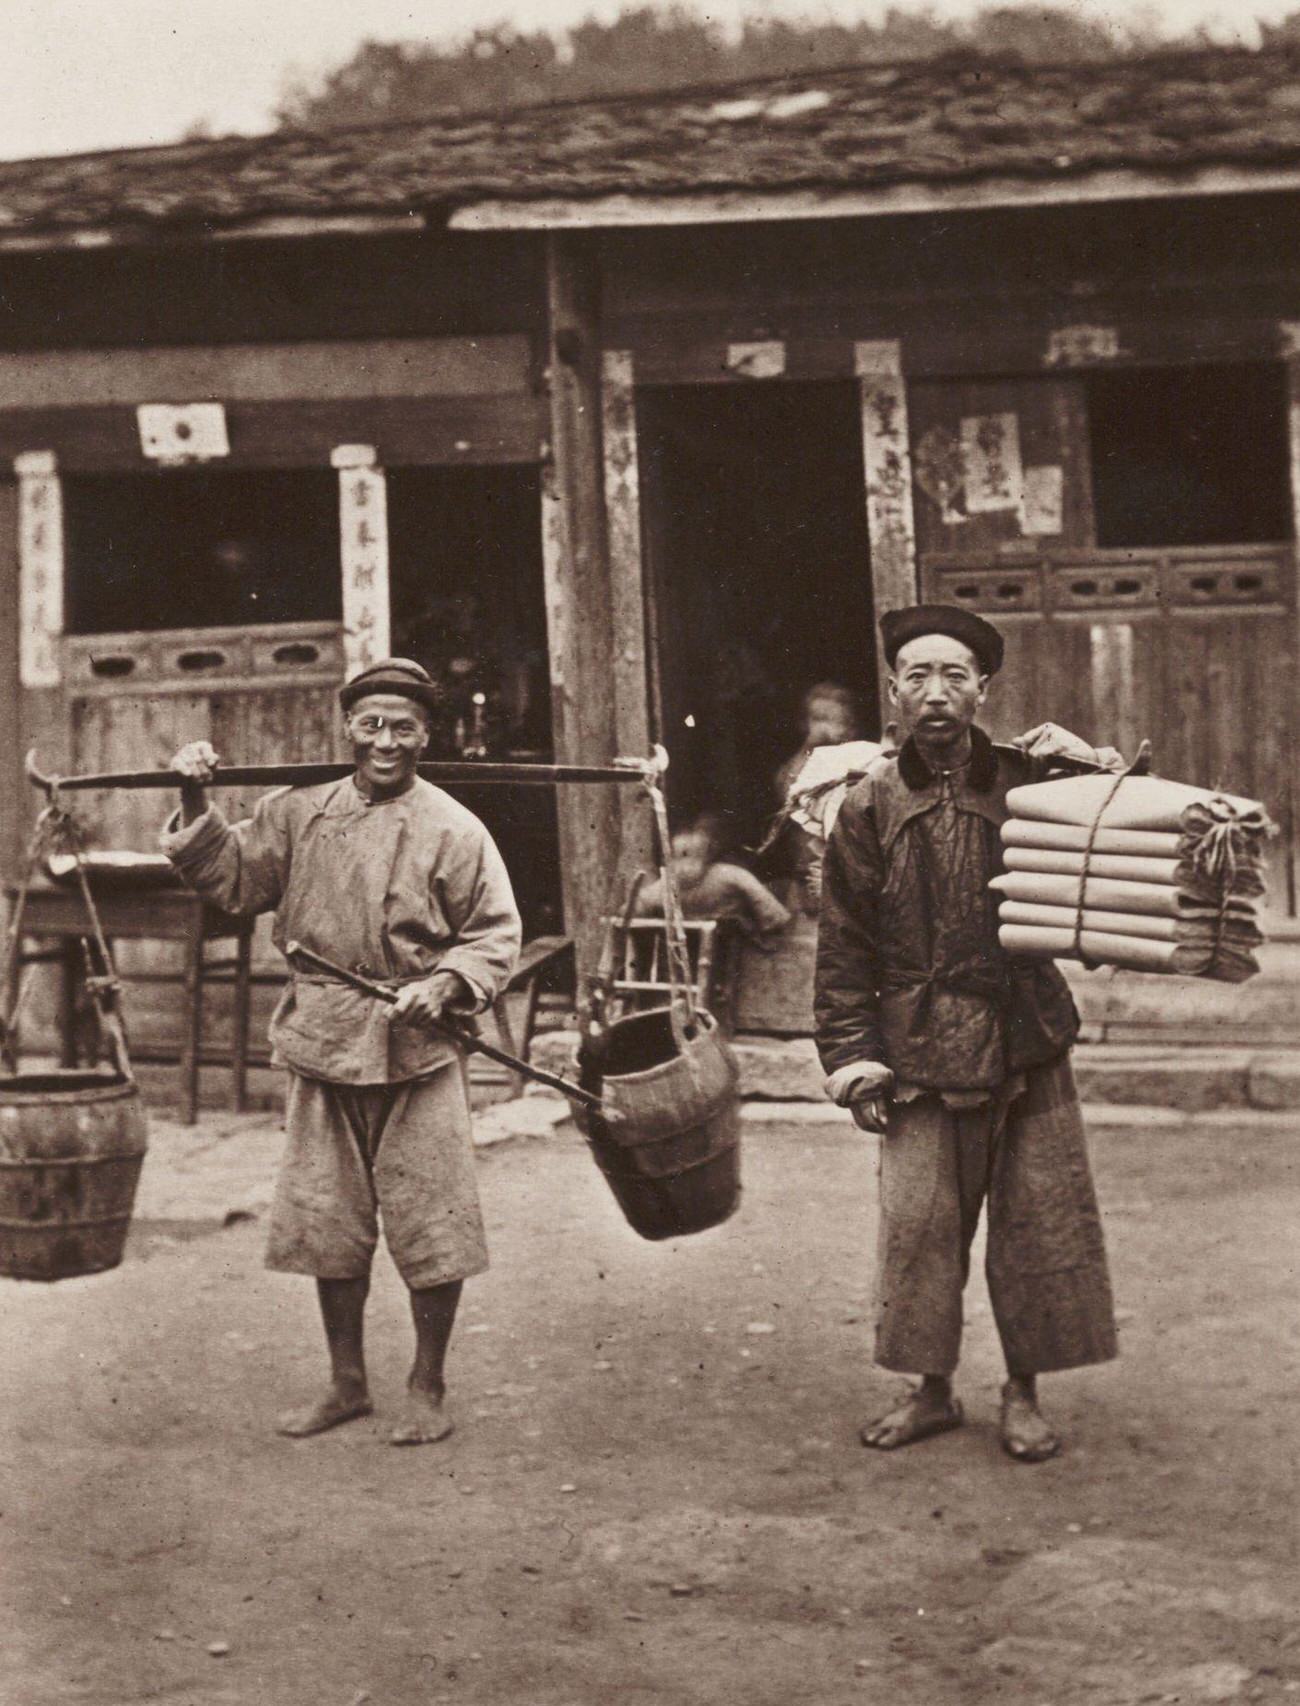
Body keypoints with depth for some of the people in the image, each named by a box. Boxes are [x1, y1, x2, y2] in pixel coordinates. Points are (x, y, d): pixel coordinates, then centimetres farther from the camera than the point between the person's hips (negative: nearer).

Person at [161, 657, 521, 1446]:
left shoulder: (453, 830, -5)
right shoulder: (301, 812, 6)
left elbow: (497, 935, -2)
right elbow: (231, 875, 9)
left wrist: (444, 985, -17)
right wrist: (198, 808, -4)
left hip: (419, 1053, -4)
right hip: (324, 1050, 4)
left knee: (429, 1228, 1)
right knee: (326, 1224, 12)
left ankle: (428, 1390, 16)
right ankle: (347, 1382, 26)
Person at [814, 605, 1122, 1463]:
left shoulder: (1029, 780, 0)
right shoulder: (870, 806, 1)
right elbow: (844, 945, 3)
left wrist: (1100, 772, -9)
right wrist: (852, 1059, -3)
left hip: (1029, 1046, 0)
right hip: (923, 1056, 0)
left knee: (1039, 1226, 5)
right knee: (920, 1229, 3)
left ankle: (1024, 1393, 21)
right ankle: (933, 1390, 20)